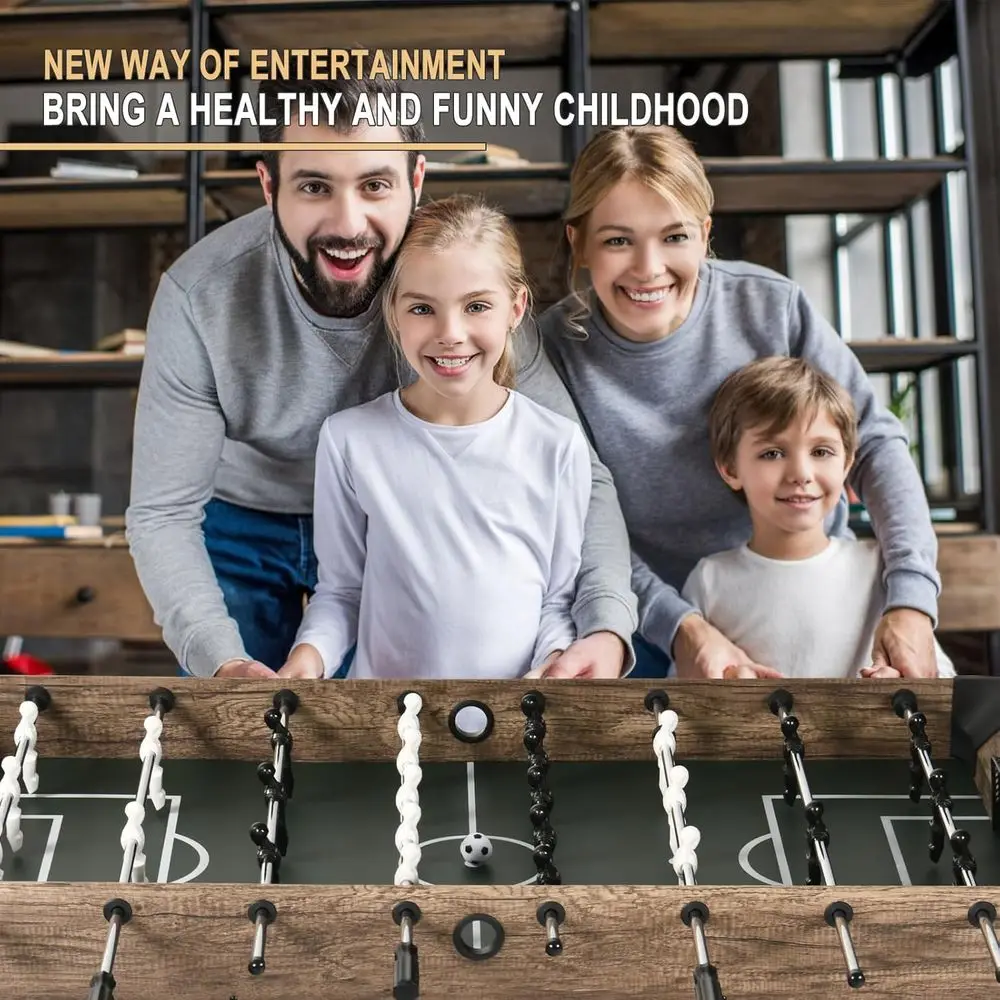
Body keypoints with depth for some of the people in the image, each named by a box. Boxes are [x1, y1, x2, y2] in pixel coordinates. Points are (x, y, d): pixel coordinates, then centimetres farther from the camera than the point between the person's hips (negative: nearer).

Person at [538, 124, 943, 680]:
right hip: (654, 620, -1)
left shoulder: (773, 307, -16)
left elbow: (876, 443, -10)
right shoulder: (554, 348, -18)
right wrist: (678, 624, -25)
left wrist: (911, 595, -20)